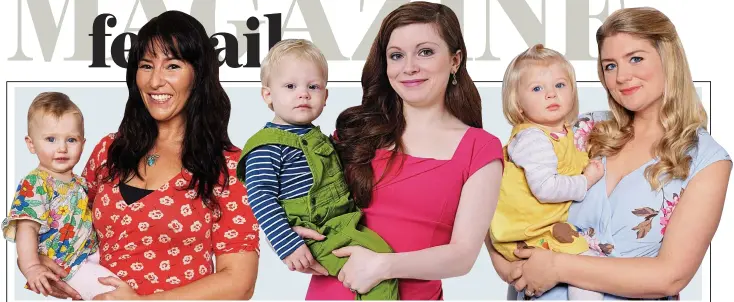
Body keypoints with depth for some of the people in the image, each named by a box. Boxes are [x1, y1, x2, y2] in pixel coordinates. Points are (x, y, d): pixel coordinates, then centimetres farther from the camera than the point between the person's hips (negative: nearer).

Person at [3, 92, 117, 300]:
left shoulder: (79, 182, 11)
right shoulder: (33, 185, -14)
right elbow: (27, 228, -23)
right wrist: (32, 268, -33)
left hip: (92, 253, 9)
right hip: (64, 265, -9)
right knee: (115, 292, -21)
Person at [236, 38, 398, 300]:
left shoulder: (318, 138, 16)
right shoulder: (268, 146, -13)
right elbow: (260, 198, -20)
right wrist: (288, 245, -27)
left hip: (343, 226, 10)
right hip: (315, 237, -9)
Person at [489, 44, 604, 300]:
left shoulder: (560, 132, 9)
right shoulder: (533, 139, -23)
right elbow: (545, 188, -32)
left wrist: (585, 163, 12)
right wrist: (586, 181, -19)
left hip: (549, 223, 10)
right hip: (527, 236, -10)